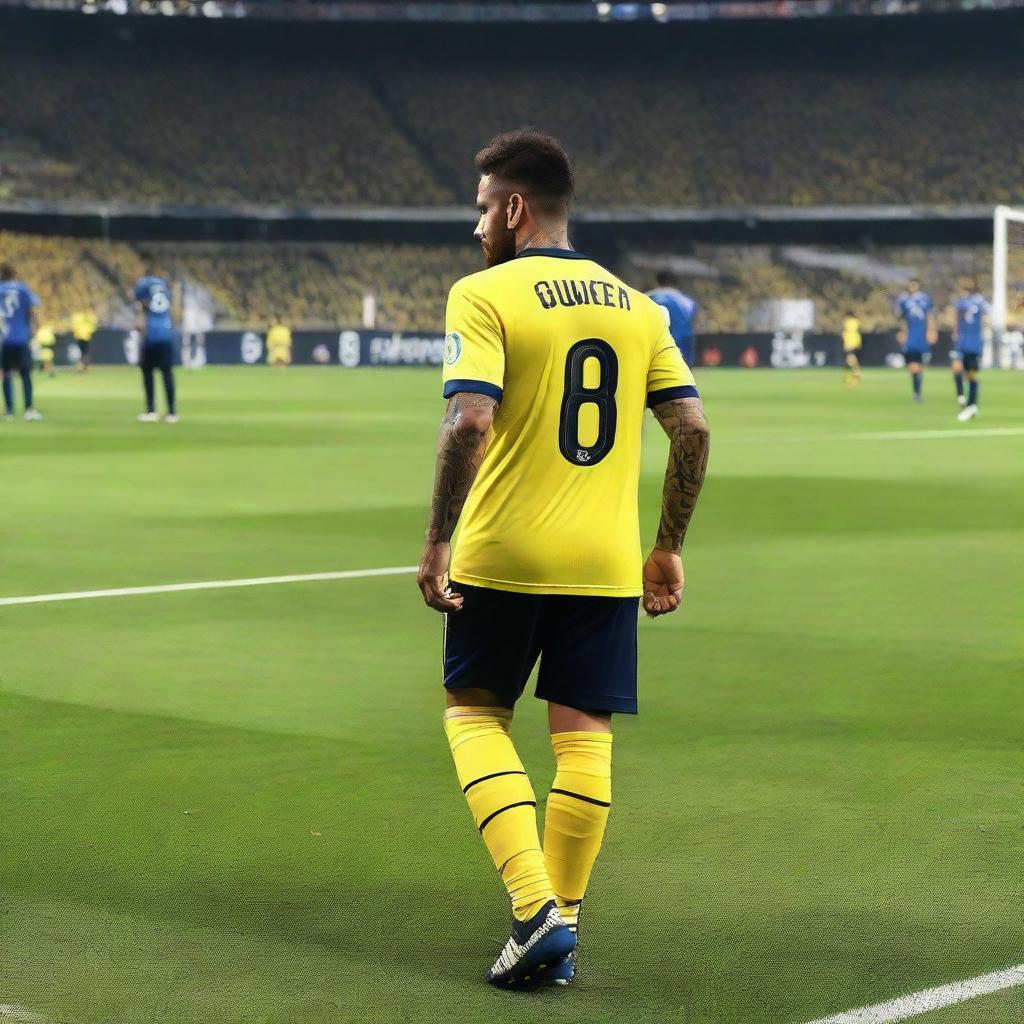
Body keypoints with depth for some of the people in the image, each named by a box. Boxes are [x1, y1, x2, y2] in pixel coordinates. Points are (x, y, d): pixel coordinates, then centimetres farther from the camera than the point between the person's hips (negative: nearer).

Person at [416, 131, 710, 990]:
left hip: (502, 556, -4)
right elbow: (692, 427, 5)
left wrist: (438, 541, -13)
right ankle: (558, 933, 12)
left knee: (475, 712, 11)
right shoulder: (637, 307, 9)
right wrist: (669, 549, 12)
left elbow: (470, 421, -19)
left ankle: (535, 906, -4)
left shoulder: (484, 296, -7)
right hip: (607, 561, 4)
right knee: (584, 736, 8)